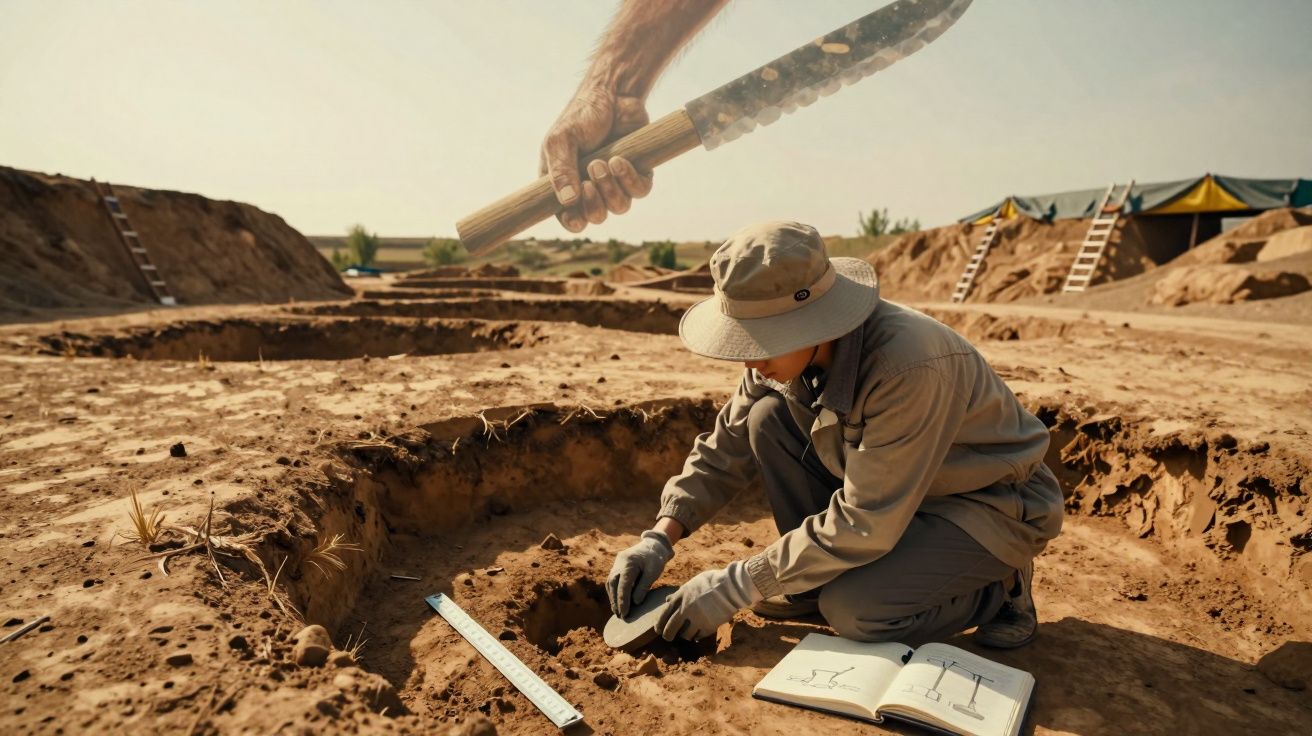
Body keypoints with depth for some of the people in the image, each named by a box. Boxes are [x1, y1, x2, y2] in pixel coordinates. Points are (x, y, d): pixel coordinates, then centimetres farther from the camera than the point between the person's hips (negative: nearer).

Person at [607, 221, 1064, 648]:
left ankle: (1000, 587, 1)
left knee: (854, 612, -27)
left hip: (992, 502, -6)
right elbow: (726, 448, -4)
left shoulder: (907, 365, -36)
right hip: (888, 487, 7)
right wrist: (660, 539, -14)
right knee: (768, 419, -12)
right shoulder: (792, 348, -13)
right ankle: (819, 577, 2)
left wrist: (736, 588, -27)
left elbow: (865, 524, -32)